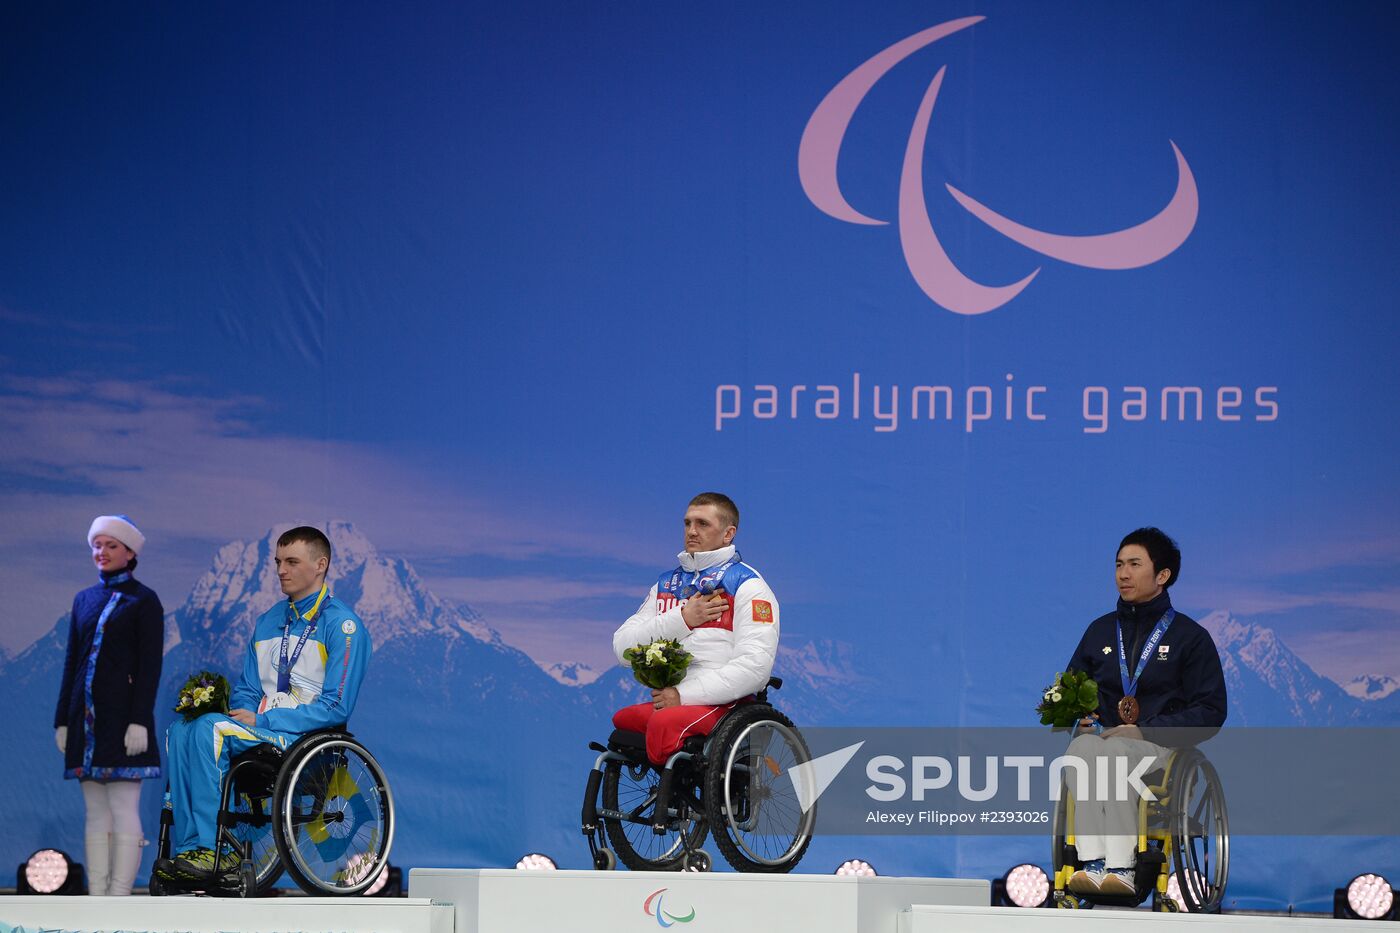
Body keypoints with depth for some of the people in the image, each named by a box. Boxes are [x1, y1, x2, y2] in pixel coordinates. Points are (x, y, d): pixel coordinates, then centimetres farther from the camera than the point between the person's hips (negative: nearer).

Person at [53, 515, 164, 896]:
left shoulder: (144, 600, -1)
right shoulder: (84, 600, 16)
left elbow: (150, 665, -7)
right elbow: (71, 663, 16)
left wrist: (140, 721, -15)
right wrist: (63, 719, 11)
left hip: (122, 717, -6)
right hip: (87, 717, 6)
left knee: (123, 811, -8)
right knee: (96, 814, 6)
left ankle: (119, 899, -9)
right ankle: (96, 898, 6)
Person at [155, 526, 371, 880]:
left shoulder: (341, 625, -5)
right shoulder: (268, 622, 19)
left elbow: (336, 707, -13)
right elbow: (246, 691, 21)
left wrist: (262, 720, -16)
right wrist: (243, 712, -5)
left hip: (309, 738, -7)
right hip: (263, 731, 7)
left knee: (211, 728, -28)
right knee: (181, 731, -18)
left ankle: (214, 848, -27)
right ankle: (187, 847, -24)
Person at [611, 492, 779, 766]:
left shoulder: (748, 586, 2)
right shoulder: (666, 584, 21)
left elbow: (755, 665, -12)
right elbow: (623, 646, 10)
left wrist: (685, 695, -16)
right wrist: (682, 619, -4)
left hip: (725, 703, -7)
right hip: (668, 699, 7)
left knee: (664, 723, -34)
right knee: (621, 720, -21)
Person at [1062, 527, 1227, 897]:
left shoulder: (1190, 636, 8)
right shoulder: (1100, 631, 20)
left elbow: (1211, 713, 0)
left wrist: (1145, 731, -12)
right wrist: (1081, 719, -1)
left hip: (1160, 748, -3)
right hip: (1103, 737, 3)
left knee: (1115, 752, -38)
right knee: (1082, 747, -35)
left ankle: (1120, 867, -51)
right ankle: (1093, 863, -51)